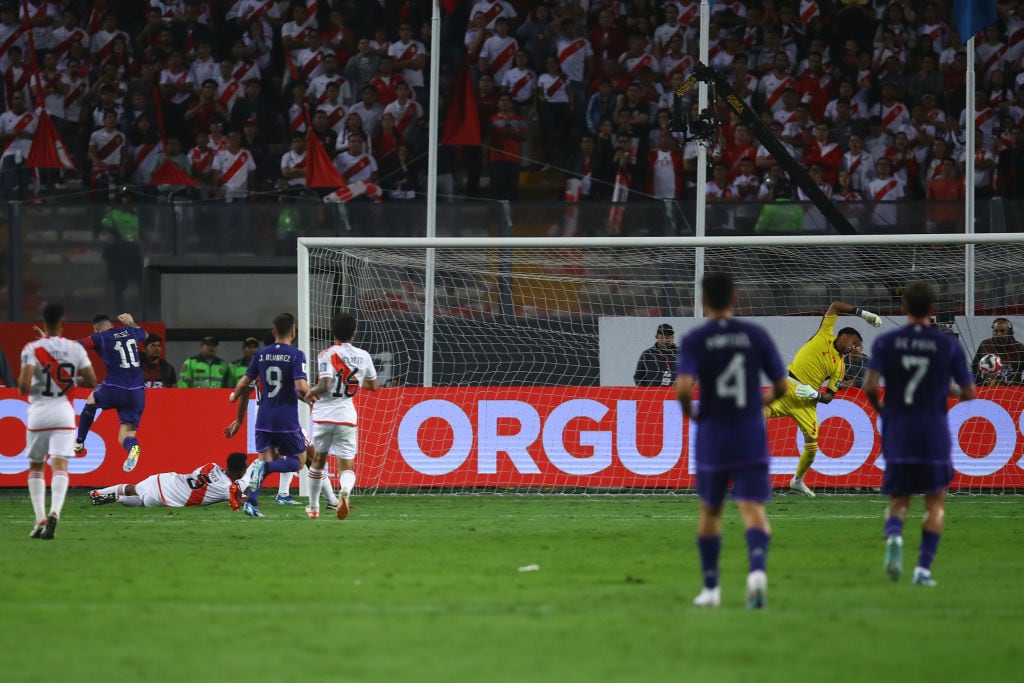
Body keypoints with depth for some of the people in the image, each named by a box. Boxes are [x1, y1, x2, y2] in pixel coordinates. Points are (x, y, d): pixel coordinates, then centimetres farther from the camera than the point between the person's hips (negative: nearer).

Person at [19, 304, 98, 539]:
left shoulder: (32, 349, -7)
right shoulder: (75, 349, 1)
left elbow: (24, 384, -17)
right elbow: (91, 381, 2)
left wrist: (23, 388, 6)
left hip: (38, 412, -1)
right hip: (63, 412, 1)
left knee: (35, 466, 16)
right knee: (60, 466, -5)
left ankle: (40, 519, 8)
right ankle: (54, 511, -29)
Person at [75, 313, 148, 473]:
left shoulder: (99, 338, -1)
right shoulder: (131, 332, 12)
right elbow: (144, 334, 35)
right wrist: (131, 323, 50)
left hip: (114, 390, -3)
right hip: (136, 394, 3)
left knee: (91, 402, 32)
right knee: (125, 437, 5)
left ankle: (79, 442, 33)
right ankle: (132, 447, -31)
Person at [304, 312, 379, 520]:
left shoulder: (326, 355, -7)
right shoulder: (363, 356, 5)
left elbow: (325, 385, -18)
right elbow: (373, 386, 17)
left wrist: (312, 392, 2)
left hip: (323, 415, -1)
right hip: (347, 417, 1)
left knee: (318, 460, 19)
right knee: (346, 466, 1)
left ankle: (313, 507, 27)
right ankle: (345, 490, -34)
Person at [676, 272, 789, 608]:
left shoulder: (694, 341, -6)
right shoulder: (756, 335, 0)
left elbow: (683, 387, -20)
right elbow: (782, 385, 1)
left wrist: (689, 412, 0)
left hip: (712, 440, 0)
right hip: (752, 439, 0)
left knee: (709, 512, 18)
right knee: (753, 510, -6)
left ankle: (711, 588, 24)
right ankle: (757, 569, -34)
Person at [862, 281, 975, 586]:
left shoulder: (886, 343, -1)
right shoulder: (948, 345, -3)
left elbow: (870, 385, -12)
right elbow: (969, 393, -2)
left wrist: (879, 408, 9)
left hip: (897, 436, 1)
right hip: (934, 440, -1)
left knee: (898, 502, 13)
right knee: (935, 503, 14)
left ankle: (894, 536, -21)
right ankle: (923, 568, 2)